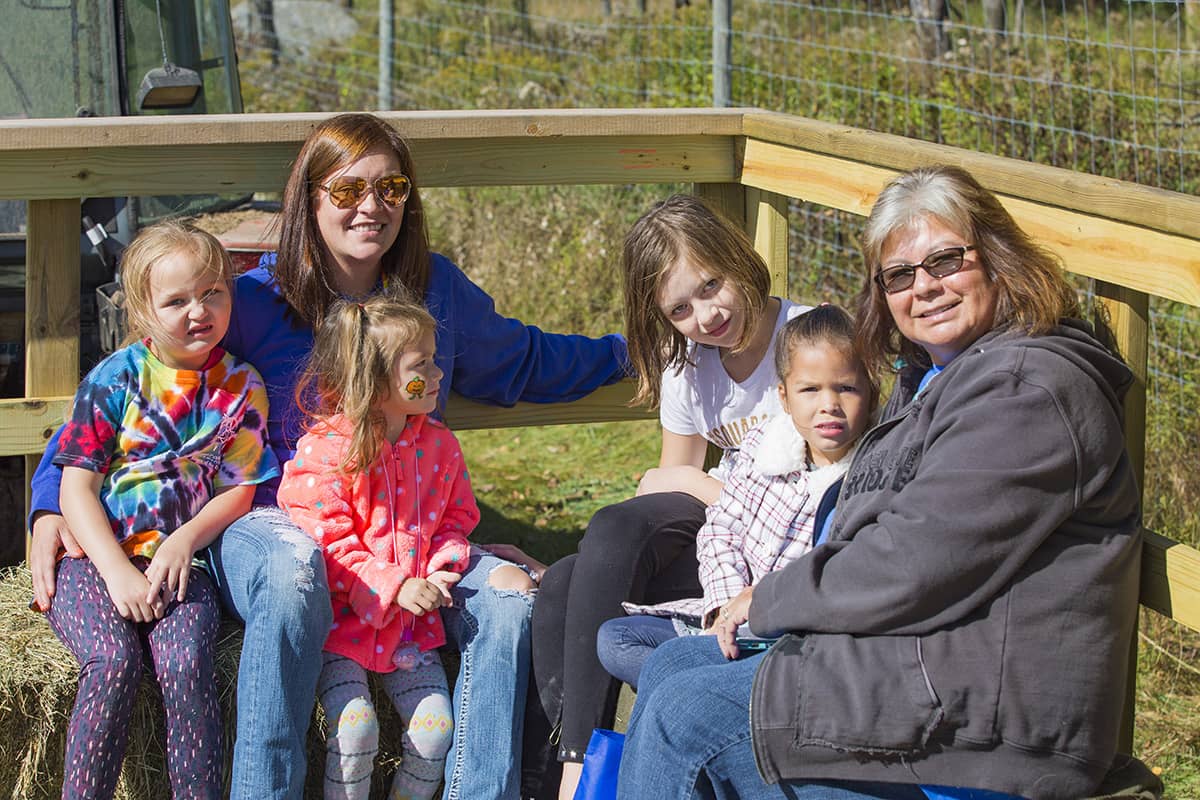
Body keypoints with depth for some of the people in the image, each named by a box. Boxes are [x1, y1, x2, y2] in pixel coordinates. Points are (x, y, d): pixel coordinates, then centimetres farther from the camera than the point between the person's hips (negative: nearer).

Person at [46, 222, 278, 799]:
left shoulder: (241, 388, 5)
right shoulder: (116, 378, -1)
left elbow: (240, 489, 7)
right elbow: (77, 486, -3)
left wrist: (183, 542, -12)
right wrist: (118, 573, -15)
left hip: (178, 561, 1)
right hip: (95, 559, -1)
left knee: (186, 664, -27)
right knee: (114, 660, -28)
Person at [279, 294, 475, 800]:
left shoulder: (438, 445, 5)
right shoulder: (323, 452, -12)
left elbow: (457, 518, 13)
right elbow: (329, 545, -15)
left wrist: (442, 569, -7)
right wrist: (394, 587, -24)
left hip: (412, 625, 5)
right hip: (343, 622, -5)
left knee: (436, 729, -7)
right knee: (355, 726, -20)